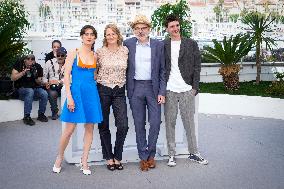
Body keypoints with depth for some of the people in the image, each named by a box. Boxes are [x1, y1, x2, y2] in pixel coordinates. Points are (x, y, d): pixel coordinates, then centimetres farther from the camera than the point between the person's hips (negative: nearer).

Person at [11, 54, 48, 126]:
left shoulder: (37, 67, -1)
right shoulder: (19, 64, -6)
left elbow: (40, 83, 2)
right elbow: (13, 78, -12)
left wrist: (36, 77, -19)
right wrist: (23, 72, -25)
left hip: (35, 88, 3)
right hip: (22, 89, -3)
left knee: (44, 93, -26)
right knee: (30, 91, -35)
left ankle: (41, 114, -5)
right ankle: (26, 117, -28)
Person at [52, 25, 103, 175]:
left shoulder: (95, 56, 11)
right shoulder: (74, 53, -1)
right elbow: (66, 76, -6)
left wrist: (96, 93, 8)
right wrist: (69, 97, -13)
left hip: (92, 93, 4)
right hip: (76, 91, -4)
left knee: (90, 128, 5)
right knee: (69, 129, -3)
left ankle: (84, 162, 16)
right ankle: (59, 158, 19)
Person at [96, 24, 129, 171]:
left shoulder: (125, 50, 4)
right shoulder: (100, 52, 0)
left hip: (119, 91, 1)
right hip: (103, 90, -1)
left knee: (123, 126, -8)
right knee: (104, 126, 6)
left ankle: (117, 157, 11)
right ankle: (109, 158, 21)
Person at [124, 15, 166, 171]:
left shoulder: (158, 45, 2)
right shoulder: (128, 44, 4)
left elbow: (162, 70, 3)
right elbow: (125, 68, 8)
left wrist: (162, 92, -3)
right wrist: (127, 90, 1)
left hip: (153, 88, 0)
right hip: (135, 88, 1)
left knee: (155, 123, -1)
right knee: (139, 124, 5)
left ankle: (151, 154, 18)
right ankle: (143, 157, 15)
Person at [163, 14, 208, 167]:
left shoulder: (191, 44, 7)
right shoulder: (163, 45, 7)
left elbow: (197, 66, 5)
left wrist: (195, 87, -2)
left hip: (187, 90, 0)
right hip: (169, 90, 0)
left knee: (189, 122, 5)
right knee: (170, 123, 4)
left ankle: (193, 153, 16)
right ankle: (171, 155, 13)